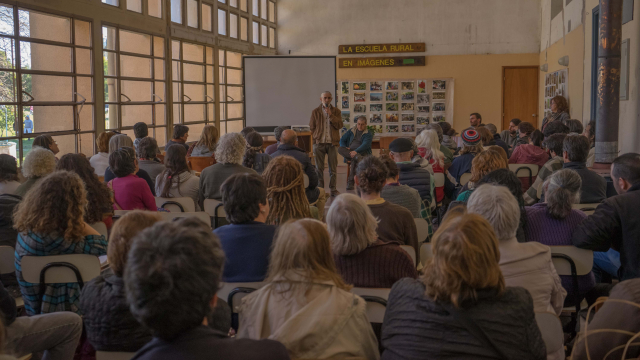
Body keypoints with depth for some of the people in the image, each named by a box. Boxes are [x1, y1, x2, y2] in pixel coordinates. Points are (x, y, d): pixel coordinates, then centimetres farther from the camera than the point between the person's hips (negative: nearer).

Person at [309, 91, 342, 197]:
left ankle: (333, 189, 12)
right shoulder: (315, 112, 6)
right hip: (319, 143, 0)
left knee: (333, 168, 3)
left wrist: (330, 115, -13)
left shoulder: (336, 111, 7)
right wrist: (316, 137, -1)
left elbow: (339, 125, -6)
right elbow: (311, 127, 8)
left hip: (332, 142, 0)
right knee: (319, 168, 4)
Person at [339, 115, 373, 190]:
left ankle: (350, 182, -33)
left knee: (354, 160, -40)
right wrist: (345, 148, -8)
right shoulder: (351, 131, 19)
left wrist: (356, 151, -29)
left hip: (362, 153, -4)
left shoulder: (368, 133, 5)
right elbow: (342, 140, 16)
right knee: (340, 149, -29)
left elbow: (366, 144, -12)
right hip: (349, 152, 4)